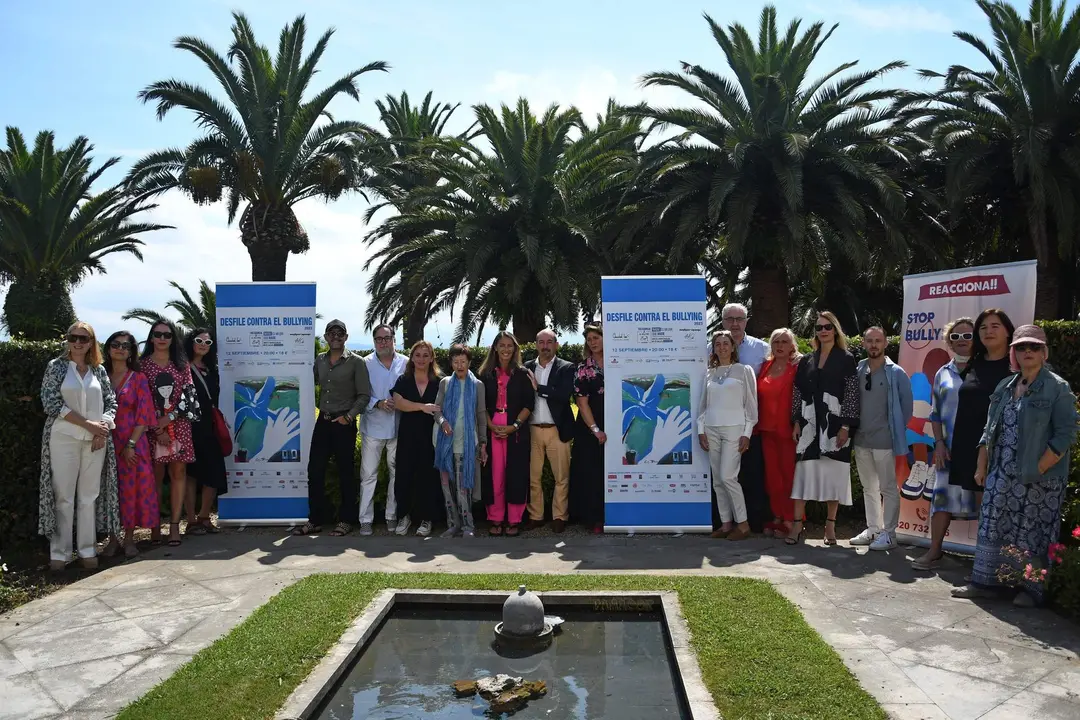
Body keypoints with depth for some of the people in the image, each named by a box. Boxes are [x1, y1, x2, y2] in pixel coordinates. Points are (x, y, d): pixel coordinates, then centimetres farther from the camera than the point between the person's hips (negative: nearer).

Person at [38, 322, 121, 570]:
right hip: (64, 438, -2)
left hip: (96, 440, 3)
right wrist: (88, 424, -12)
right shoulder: (56, 366, 2)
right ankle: (59, 553, 8)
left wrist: (103, 428, -8)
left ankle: (87, 550, 12)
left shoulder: (99, 370, 10)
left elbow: (111, 402, 10)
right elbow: (51, 402, -7)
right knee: (63, 496, 0)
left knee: (90, 496, 5)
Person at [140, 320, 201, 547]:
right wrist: (156, 429, -10)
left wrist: (169, 418, -11)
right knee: (156, 474, -1)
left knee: (178, 472, -1)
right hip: (152, 427, -1)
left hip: (178, 425, 2)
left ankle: (174, 525, 1)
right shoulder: (143, 364, 4)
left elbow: (189, 394, 2)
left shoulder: (182, 364, 9)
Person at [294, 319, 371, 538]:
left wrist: (349, 416, -15)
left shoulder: (356, 362, -5)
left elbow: (364, 395, -7)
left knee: (345, 472, 4)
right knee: (315, 470, 5)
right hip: (322, 421, 5)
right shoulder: (320, 360, 10)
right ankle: (315, 519, 16)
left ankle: (346, 520, 15)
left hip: (344, 423, -5)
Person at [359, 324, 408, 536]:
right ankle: (366, 519, 11)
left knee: (397, 473, 10)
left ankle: (392, 516, 23)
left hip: (398, 428, 2)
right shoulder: (366, 364, -3)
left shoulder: (406, 363, 0)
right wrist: (378, 403, -19)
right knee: (368, 475, 3)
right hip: (373, 428, -1)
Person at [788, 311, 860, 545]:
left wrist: (845, 426, -12)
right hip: (810, 424, 3)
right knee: (804, 472, -1)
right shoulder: (806, 361, 12)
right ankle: (797, 524, 1)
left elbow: (852, 394, -4)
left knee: (833, 473, 2)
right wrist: (796, 423, 3)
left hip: (835, 424, -2)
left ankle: (830, 525, 14)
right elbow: (798, 393, 11)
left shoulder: (846, 359, 2)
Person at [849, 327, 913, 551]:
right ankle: (873, 529, 24)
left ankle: (889, 533, 9)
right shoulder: (857, 371, 6)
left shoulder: (896, 373, -5)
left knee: (888, 488, 2)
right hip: (861, 440, 5)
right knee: (868, 487, 14)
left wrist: (897, 430, 1)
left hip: (884, 440, -5)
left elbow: (907, 405, -1)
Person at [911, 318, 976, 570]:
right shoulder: (943, 373, 10)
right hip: (949, 448, 3)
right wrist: (939, 443, 1)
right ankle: (934, 551, 9)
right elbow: (935, 413, 12)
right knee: (942, 495, 2)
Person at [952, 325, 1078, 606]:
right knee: (991, 528, 8)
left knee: (1032, 535, 3)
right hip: (1001, 475, 6)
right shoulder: (1004, 387, 12)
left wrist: (1038, 470, -16)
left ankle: (1031, 590, 17)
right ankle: (983, 582, 17)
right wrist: (981, 466, 11)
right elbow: (989, 430, 15)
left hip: (1039, 479, -5)